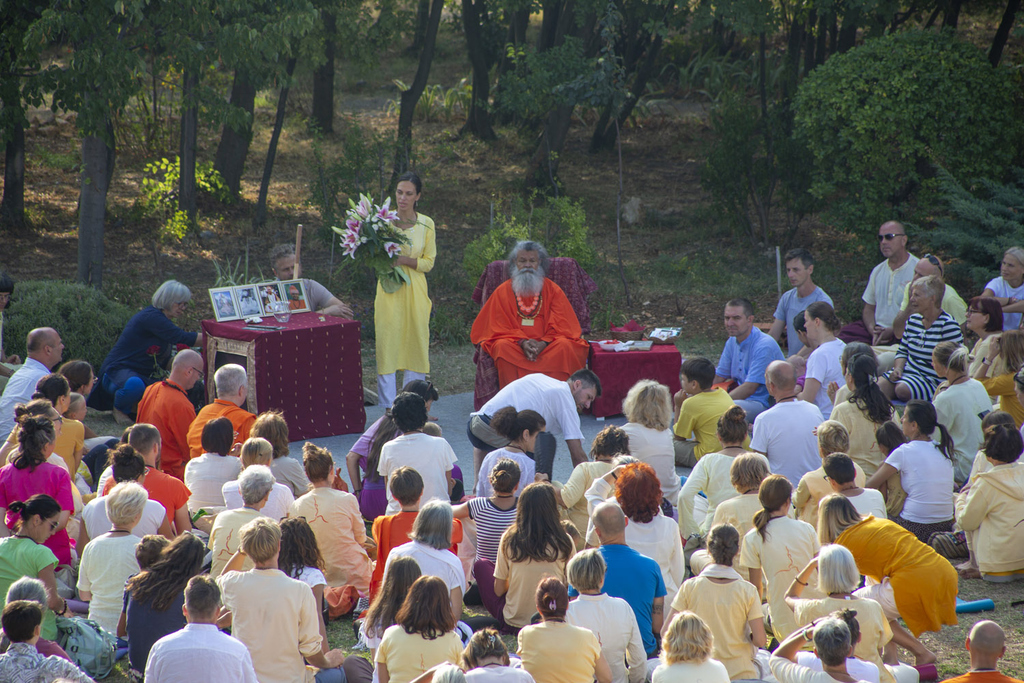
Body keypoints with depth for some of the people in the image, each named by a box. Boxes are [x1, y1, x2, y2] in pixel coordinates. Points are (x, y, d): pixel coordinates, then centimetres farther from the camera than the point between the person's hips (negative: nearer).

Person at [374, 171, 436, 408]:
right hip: (389, 291, -2)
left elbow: (428, 262, 3)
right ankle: (388, 408, 0)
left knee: (415, 344, 2)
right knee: (387, 345, -4)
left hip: (415, 291, 2)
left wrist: (405, 260, -14)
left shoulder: (426, 225, 3)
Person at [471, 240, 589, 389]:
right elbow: (501, 329, 3)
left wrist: (543, 343, -17)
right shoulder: (502, 292, 9)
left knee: (564, 346, -30)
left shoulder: (553, 290, 10)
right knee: (503, 347, -32)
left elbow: (561, 327, 3)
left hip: (547, 345, 0)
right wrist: (522, 342, -16)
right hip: (514, 344, 0)